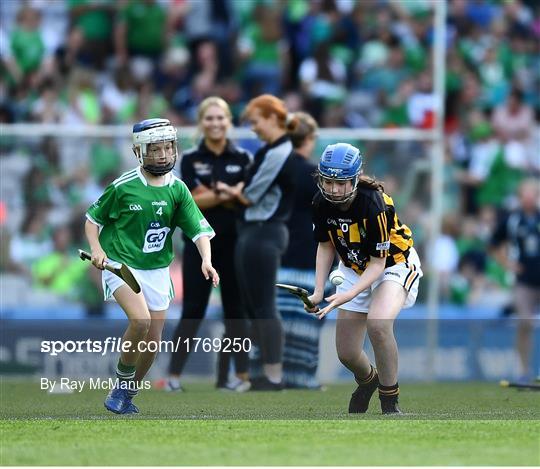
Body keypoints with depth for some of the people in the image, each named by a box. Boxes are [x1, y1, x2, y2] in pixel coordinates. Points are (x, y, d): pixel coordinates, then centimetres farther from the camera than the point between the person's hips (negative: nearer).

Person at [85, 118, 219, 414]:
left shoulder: (177, 189, 0)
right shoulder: (123, 187, -8)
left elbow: (199, 229, -5)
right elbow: (93, 218, 5)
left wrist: (206, 260, -22)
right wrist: (96, 248, -11)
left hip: (157, 270, 4)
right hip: (121, 265, -4)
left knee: (152, 343, 6)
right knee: (140, 320, -28)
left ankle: (127, 397, 28)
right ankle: (122, 382, -7)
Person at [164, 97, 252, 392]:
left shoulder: (243, 158, 3)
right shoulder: (190, 159, 2)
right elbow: (194, 200, -9)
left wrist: (214, 195, -18)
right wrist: (231, 195, -19)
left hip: (234, 242, 1)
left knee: (235, 310, 3)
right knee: (193, 311, -2)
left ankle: (240, 374, 7)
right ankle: (173, 375, 2)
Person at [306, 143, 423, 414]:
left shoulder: (374, 204, -32)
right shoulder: (322, 203, -15)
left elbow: (378, 261, -26)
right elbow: (326, 246, 1)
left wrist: (350, 295, -37)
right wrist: (318, 292, -9)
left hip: (394, 266, -6)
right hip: (356, 269, 6)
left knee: (378, 323, -36)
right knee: (347, 354, 6)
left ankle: (390, 400, -18)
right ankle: (367, 381, 44)